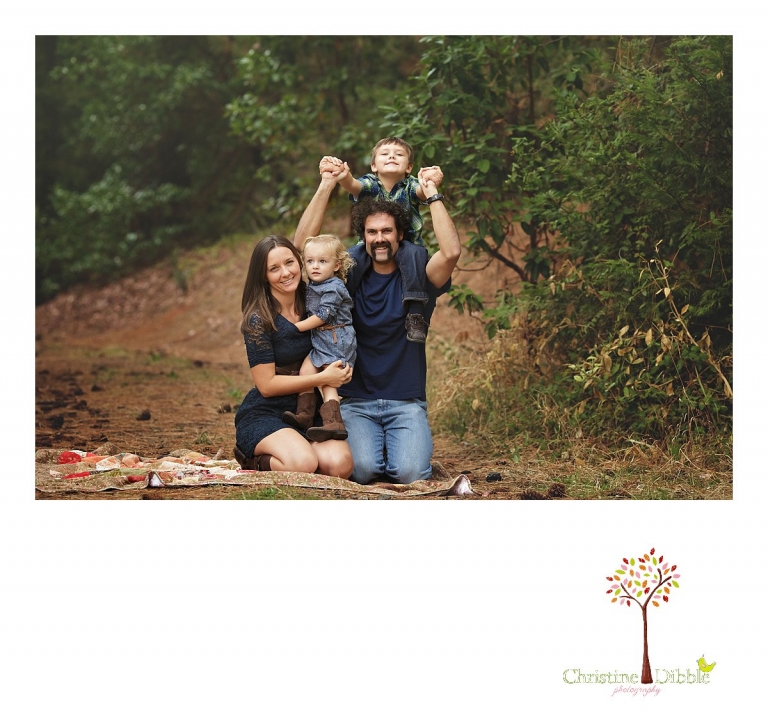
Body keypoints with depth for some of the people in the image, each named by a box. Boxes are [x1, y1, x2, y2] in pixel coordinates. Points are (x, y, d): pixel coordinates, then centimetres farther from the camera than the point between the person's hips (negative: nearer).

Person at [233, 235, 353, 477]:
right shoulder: (258, 319, -12)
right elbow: (266, 384, -13)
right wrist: (323, 378, -16)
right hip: (264, 414, -4)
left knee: (340, 464, -26)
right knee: (303, 463, -34)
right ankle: (254, 459, -1)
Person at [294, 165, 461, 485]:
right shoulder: (350, 277, 7)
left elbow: (451, 252, -17)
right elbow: (302, 246, -3)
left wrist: (433, 195, -10)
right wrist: (326, 186, -5)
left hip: (407, 404, 0)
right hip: (356, 402, 1)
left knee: (410, 473, -23)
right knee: (362, 470, -25)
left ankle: (408, 446, 14)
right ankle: (371, 444, 12)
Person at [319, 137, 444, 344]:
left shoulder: (410, 186, -6)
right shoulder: (369, 184, -4)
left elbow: (421, 191, -29)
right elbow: (352, 184, -27)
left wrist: (430, 185, -55)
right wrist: (341, 174, -52)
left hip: (406, 246, -1)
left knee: (415, 253, -34)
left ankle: (415, 314, -33)